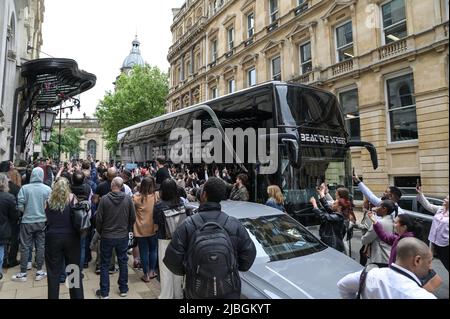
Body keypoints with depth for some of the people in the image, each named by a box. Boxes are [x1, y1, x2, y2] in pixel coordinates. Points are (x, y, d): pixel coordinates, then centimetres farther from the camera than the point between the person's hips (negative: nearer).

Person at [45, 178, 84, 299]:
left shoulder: (49, 200, 1)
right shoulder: (72, 197, -4)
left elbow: (47, 218, 8)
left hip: (53, 237, 1)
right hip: (71, 237, -1)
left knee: (53, 272, 12)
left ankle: (53, 296, 21)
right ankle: (77, 296, 20)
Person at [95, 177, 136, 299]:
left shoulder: (104, 199, -14)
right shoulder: (128, 199, -10)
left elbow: (99, 218, -9)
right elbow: (133, 218, -3)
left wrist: (100, 232, 9)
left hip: (107, 236, -1)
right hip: (123, 236, 2)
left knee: (104, 265, 13)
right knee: (123, 262, 15)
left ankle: (104, 292, 21)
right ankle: (123, 289, 26)